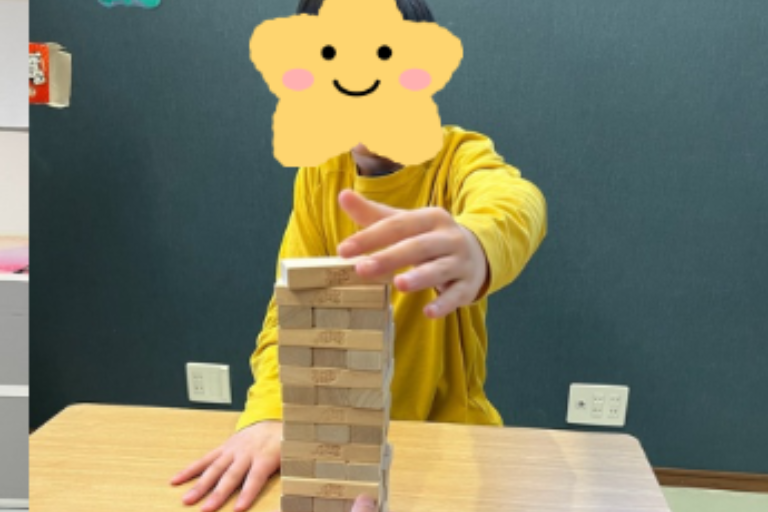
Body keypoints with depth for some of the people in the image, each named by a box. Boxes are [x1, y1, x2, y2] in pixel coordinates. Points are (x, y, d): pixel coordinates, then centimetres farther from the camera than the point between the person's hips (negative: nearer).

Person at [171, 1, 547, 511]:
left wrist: (477, 245, -59)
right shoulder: (318, 175, -2)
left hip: (448, 428, -1)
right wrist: (270, 413, -29)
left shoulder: (461, 158, -12)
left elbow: (519, 203, -35)